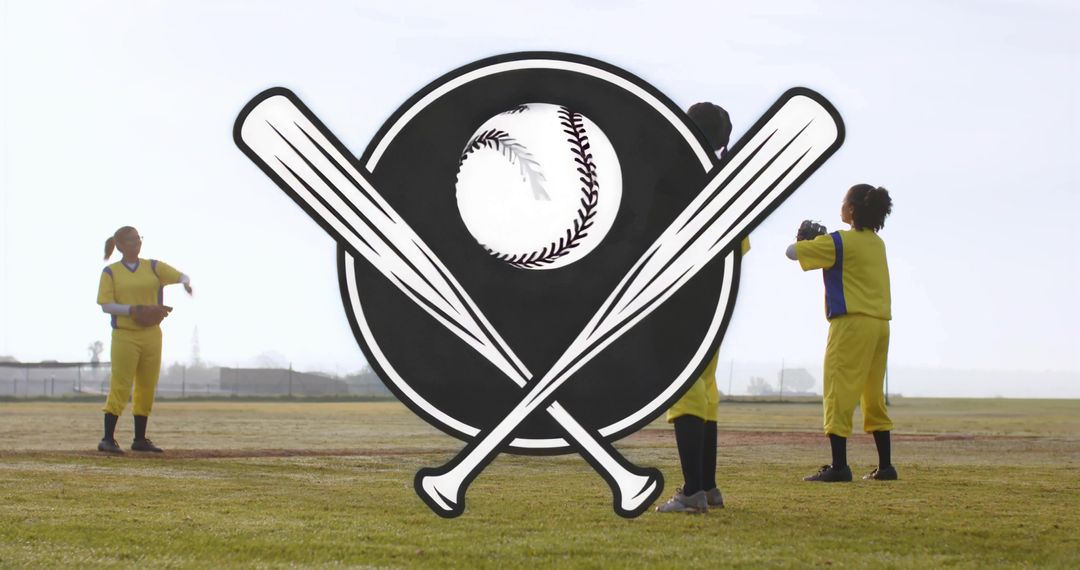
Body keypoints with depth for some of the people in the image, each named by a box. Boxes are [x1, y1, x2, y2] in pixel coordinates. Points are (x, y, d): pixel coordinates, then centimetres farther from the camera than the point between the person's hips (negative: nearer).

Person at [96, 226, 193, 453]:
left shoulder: (153, 267, 10)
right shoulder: (111, 272, 2)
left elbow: (182, 276, 3)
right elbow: (106, 305, -6)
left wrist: (185, 284, -21)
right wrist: (133, 310, -19)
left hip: (151, 334, 4)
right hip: (124, 335, -4)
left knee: (147, 388, 6)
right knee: (120, 386, -9)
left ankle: (140, 439, 14)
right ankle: (107, 439, -6)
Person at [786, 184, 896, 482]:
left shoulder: (838, 242, -8)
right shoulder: (877, 243, 15)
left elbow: (792, 252, -4)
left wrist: (805, 240, 17)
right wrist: (818, 241, 23)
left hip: (853, 323, -8)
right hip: (880, 323, 8)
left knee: (839, 393, -7)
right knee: (874, 396, 13)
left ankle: (839, 466, -12)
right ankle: (885, 466, 14)